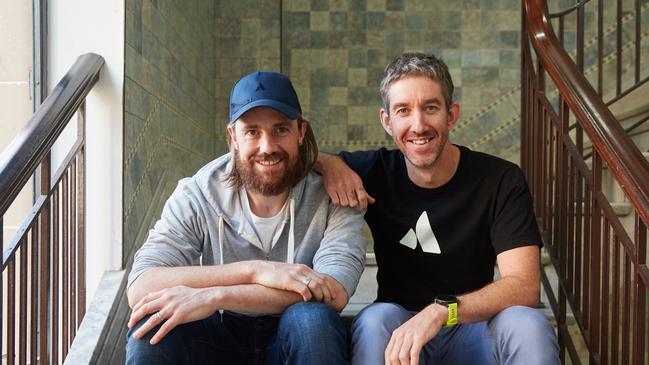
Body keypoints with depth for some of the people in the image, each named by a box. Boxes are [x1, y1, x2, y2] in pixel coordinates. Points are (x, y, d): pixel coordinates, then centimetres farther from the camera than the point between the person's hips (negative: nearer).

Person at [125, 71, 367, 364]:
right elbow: (139, 290, -21)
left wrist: (213, 296, -32)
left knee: (311, 318, -33)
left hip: (301, 340, 0)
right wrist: (255, 270, -31)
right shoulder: (196, 195, -8)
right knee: (150, 326, -28)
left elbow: (334, 293, -26)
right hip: (219, 338, 1)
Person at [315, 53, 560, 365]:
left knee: (528, 325, -32)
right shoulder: (375, 172, -3)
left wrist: (440, 311, -34)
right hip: (398, 327, 1)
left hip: (472, 328, -1)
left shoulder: (501, 180, -9)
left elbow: (524, 286, -19)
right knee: (375, 319, -32)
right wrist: (329, 163, -15)